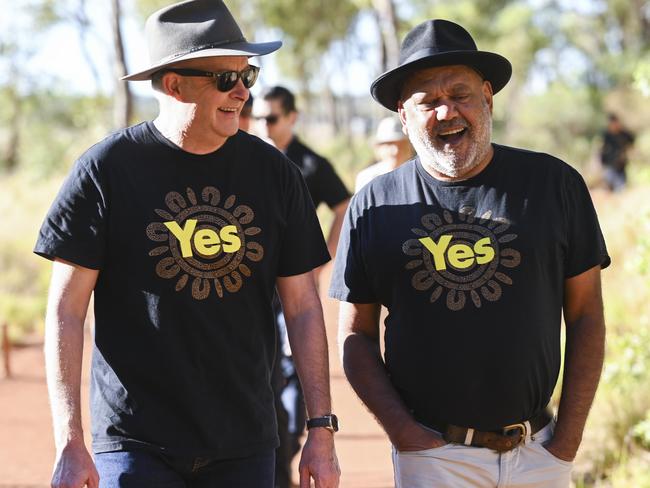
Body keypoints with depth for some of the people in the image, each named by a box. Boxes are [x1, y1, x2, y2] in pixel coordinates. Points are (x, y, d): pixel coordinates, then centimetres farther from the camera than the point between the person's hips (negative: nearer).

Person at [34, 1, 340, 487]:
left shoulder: (273, 172, 5)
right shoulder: (107, 169, -5)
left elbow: (303, 306, 8)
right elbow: (66, 310, -5)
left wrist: (322, 430, 3)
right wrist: (70, 445, -10)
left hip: (244, 446, 3)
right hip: (135, 444, -3)